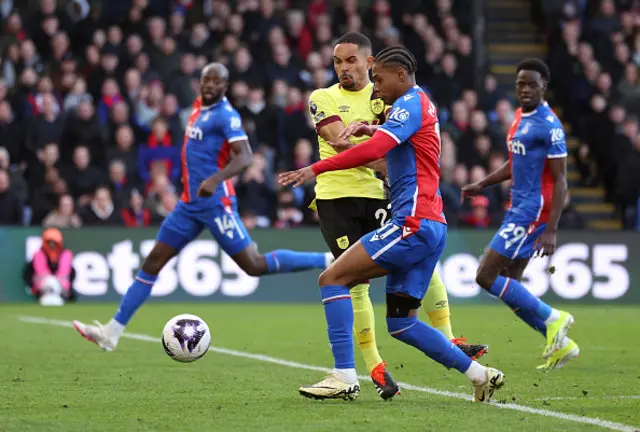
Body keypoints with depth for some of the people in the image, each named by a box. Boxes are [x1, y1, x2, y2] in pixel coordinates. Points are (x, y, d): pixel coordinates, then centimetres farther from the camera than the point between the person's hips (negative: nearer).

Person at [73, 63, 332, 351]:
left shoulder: (226, 115, -13)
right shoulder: (199, 107, 12)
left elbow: (244, 157, -25)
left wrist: (215, 179, -39)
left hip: (215, 202, -8)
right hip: (190, 203, 8)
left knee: (254, 266, -9)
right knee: (153, 260, 5)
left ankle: (327, 261, 2)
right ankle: (113, 331, 7)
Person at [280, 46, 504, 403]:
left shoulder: (411, 103, -8)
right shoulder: (421, 105, 22)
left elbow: (373, 150, -23)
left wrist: (316, 169, -25)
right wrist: (371, 129, 16)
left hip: (414, 223, -10)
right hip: (432, 226, 10)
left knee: (333, 278, -12)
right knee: (401, 323, 12)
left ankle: (345, 377, -18)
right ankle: (479, 374, 13)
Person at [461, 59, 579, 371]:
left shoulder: (549, 125, -15)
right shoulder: (520, 117, 13)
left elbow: (560, 181, -17)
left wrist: (551, 231, -23)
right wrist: (482, 185, 17)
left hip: (532, 212, -9)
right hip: (519, 209, 9)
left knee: (486, 277, -11)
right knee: (508, 286, 8)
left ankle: (551, 319, -2)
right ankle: (560, 344, 14)